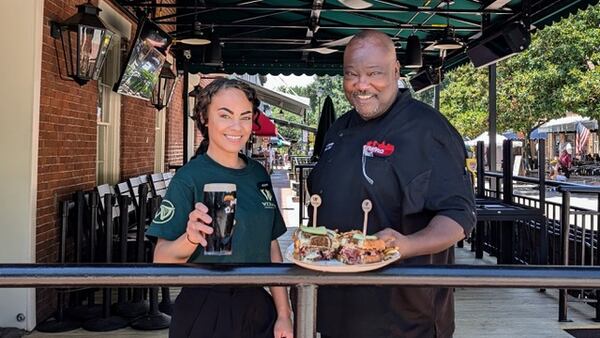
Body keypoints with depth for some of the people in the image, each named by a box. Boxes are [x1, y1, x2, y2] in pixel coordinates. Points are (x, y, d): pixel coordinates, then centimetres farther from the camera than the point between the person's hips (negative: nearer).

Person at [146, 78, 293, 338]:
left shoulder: (258, 174, 2)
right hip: (204, 315, -5)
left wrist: (283, 315, 4)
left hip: (258, 309, 5)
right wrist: (190, 239, -36)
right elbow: (161, 262, -16)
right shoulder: (190, 178, -13)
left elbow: (271, 248, 8)